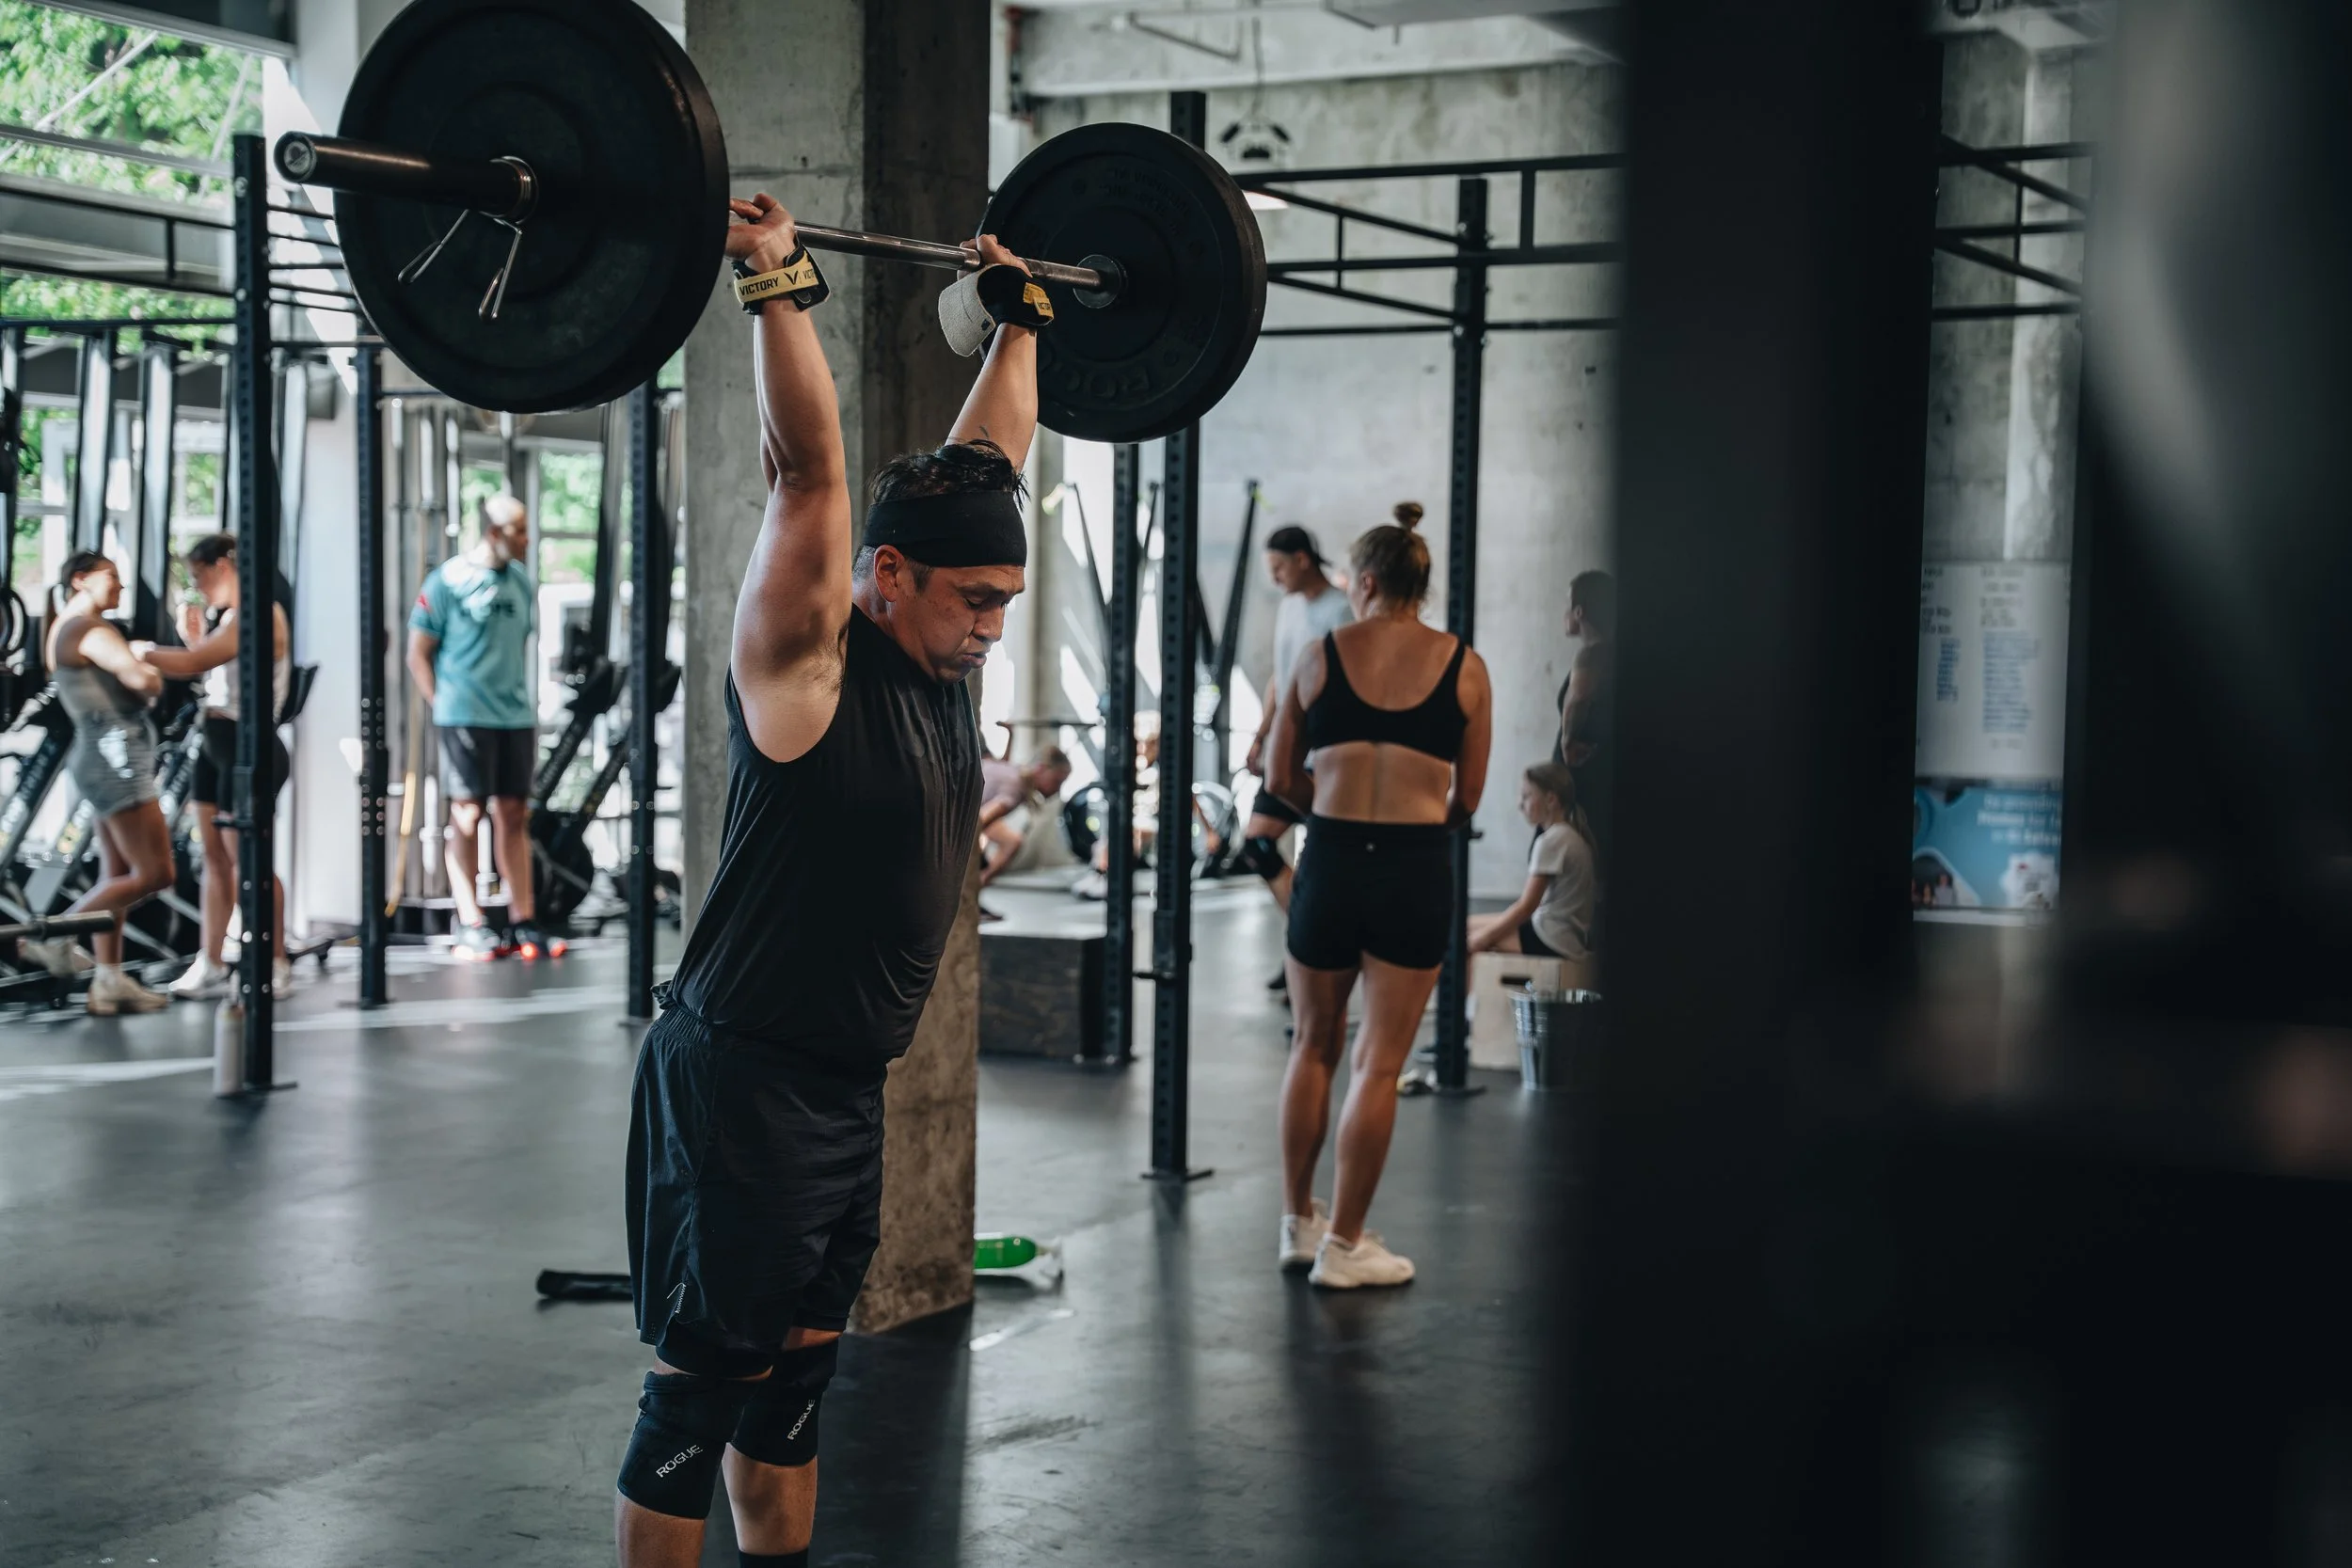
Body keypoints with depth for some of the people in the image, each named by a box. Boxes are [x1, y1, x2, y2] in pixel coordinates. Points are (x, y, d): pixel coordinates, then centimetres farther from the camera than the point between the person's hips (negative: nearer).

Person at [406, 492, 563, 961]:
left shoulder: (522, 581, 11)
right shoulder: (448, 580, -5)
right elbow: (418, 654, -2)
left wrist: (524, 700, 13)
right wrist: (444, 706, -7)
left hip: (516, 716, 5)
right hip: (464, 716, -5)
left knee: (514, 814, 7)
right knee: (467, 815, -2)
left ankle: (522, 921, 12)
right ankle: (470, 926, 2)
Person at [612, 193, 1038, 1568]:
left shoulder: (938, 660, 6)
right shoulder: (805, 660, -15)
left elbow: (990, 448, 14)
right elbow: (812, 468, -26)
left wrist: (1021, 316, 19)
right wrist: (776, 282, -28)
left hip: (848, 1091, 8)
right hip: (743, 1083, -8)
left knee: (793, 1379, 17)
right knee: (702, 1394, 0)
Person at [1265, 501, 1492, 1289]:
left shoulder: (1320, 657, 2)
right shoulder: (1464, 668, 2)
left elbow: (1282, 779, 7)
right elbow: (1467, 797, 6)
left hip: (1330, 860, 1)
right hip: (1417, 868, -1)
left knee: (1314, 1046, 18)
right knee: (1379, 1062, 4)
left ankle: (1298, 1220, 24)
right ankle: (1343, 1244, 8)